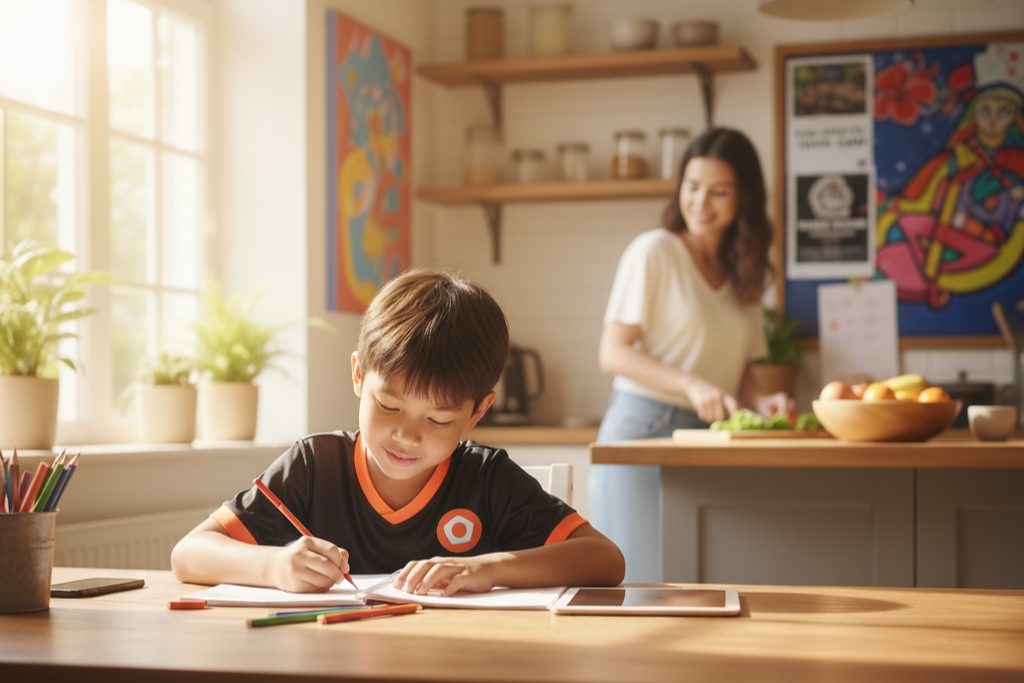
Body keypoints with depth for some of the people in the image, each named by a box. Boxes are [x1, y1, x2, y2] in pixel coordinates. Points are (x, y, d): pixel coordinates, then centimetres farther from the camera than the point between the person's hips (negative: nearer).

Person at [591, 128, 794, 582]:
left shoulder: (743, 274, 15)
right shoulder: (654, 252, -3)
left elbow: (739, 372, 16)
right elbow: (612, 354, -9)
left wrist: (761, 402, -6)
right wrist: (692, 384, -20)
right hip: (641, 430, -5)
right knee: (642, 584, -7)